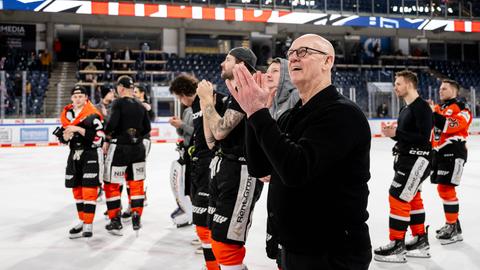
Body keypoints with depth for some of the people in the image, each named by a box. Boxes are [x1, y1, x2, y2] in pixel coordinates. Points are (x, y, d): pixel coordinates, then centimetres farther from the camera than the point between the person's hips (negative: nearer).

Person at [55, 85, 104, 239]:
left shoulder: (93, 115, -11)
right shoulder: (67, 114, 10)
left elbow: (99, 137, -19)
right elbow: (63, 138, 16)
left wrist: (79, 129, -22)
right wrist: (65, 135, -8)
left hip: (91, 155, -7)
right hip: (74, 155, 7)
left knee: (89, 190, -8)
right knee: (77, 189, 12)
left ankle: (88, 225, -5)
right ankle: (82, 221, 25)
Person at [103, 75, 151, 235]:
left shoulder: (118, 103, -10)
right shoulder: (140, 106, 6)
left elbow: (112, 123, -21)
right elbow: (147, 128, 6)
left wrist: (108, 138, -4)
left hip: (119, 148, -5)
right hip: (137, 148, 5)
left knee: (112, 184, 6)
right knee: (136, 184, 13)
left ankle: (115, 221, 7)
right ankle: (136, 219, 15)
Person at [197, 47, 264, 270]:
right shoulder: (233, 96, 19)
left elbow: (220, 131, -20)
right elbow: (211, 140, 17)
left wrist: (207, 98, -7)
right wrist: (205, 102, 12)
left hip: (240, 173, -10)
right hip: (224, 169, 10)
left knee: (225, 245, -10)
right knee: (220, 241, 18)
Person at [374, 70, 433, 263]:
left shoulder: (422, 107, -16)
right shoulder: (405, 109, 15)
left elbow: (423, 137, -23)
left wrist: (396, 133, -24)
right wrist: (392, 132, 2)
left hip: (418, 159, -10)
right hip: (406, 158, 10)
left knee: (398, 198, -10)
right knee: (412, 198, 15)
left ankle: (397, 246, -2)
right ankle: (420, 242, 25)